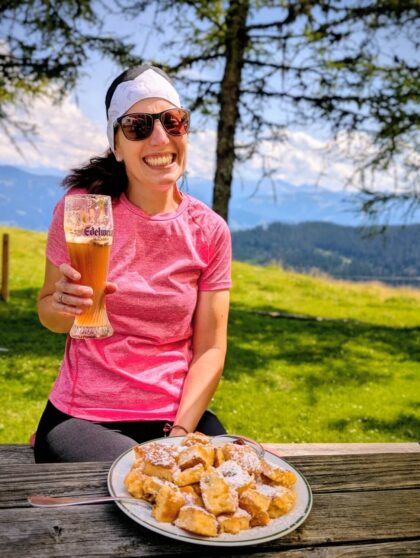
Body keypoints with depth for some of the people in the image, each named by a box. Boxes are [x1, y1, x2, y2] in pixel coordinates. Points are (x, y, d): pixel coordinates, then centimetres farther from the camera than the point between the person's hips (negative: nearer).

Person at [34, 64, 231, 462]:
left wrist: (181, 433, -14)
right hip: (85, 416, -2)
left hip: (178, 414, 3)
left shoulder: (210, 231, -3)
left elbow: (210, 348, -3)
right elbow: (48, 311, 3)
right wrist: (64, 306, -19)